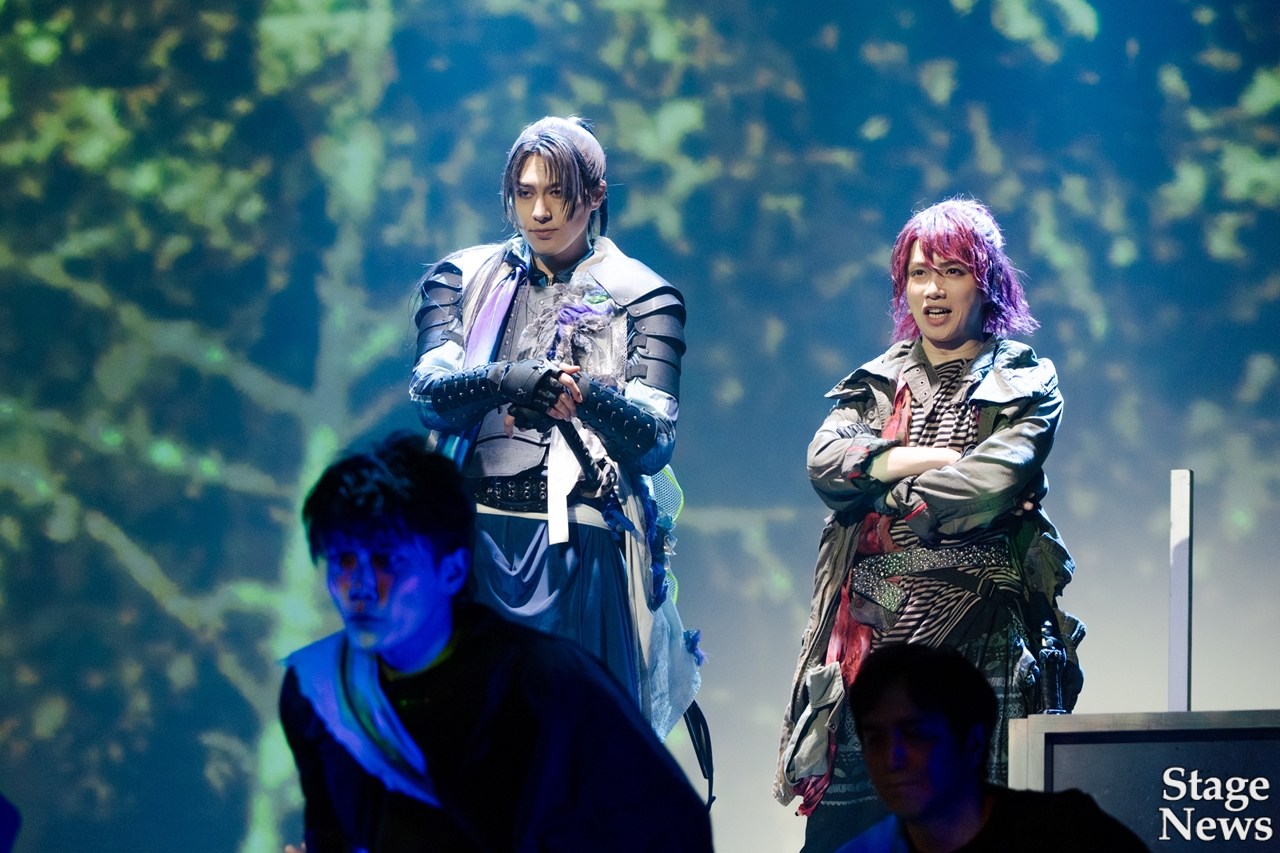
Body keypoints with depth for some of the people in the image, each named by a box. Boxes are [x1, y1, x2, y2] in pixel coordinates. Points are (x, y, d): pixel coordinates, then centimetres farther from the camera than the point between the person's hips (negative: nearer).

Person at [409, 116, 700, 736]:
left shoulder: (640, 298, 7)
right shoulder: (464, 279, 13)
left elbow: (655, 441, -4)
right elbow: (429, 393, -4)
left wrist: (586, 396, -25)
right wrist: (504, 380, -25)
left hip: (582, 547, -2)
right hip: (473, 544, 2)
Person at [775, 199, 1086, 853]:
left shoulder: (1025, 385, 8)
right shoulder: (877, 383, 20)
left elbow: (995, 483, -11)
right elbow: (825, 460, 0)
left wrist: (889, 501, -1)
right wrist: (939, 460, -8)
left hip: (976, 644, -3)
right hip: (872, 635, 3)